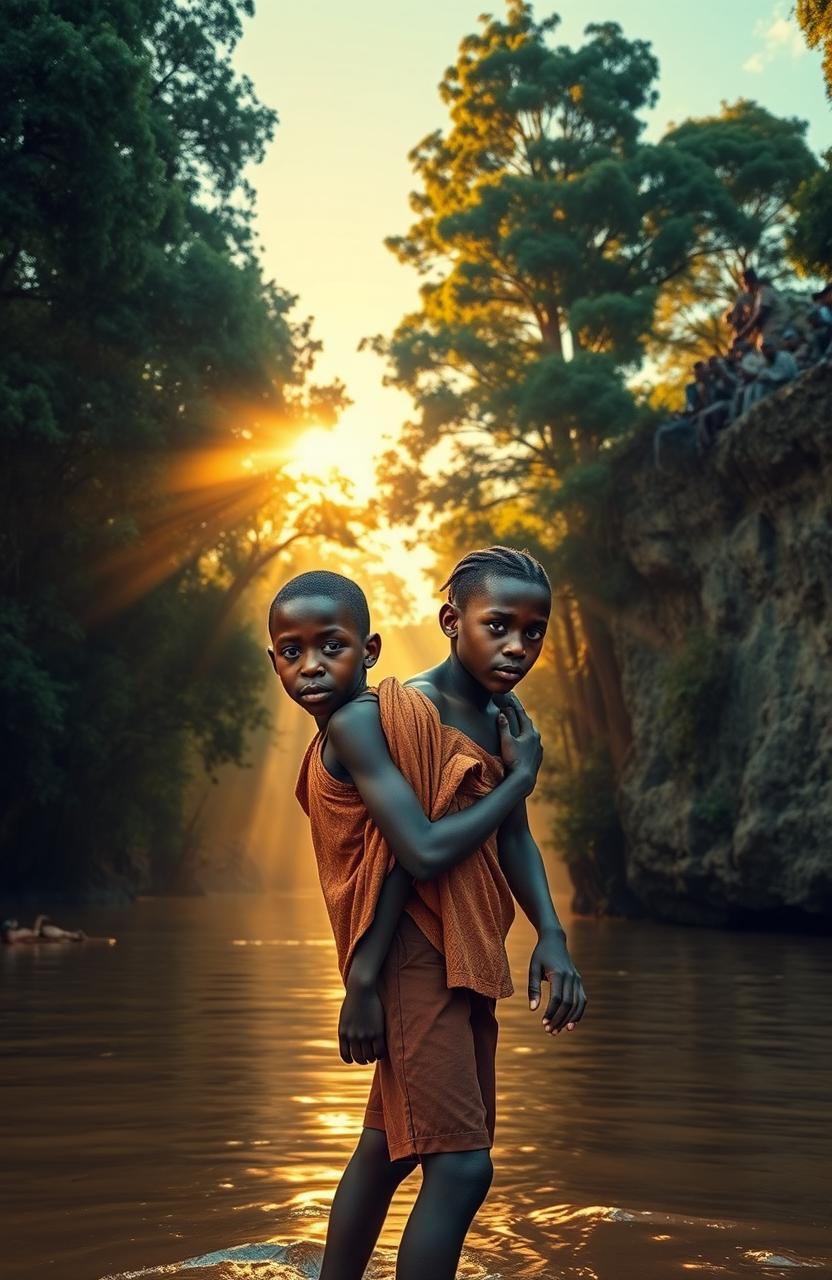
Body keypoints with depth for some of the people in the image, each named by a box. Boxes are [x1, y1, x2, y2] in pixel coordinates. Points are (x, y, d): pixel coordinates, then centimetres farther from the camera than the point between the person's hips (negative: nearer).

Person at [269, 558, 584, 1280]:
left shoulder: (503, 717, 7)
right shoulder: (405, 712, -16)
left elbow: (513, 836, 1)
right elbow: (421, 853, -25)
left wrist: (552, 937, -15)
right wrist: (520, 776, -14)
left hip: (465, 963, 8)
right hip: (416, 962, -8)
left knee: (390, 1145, 19)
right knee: (460, 1165, -10)